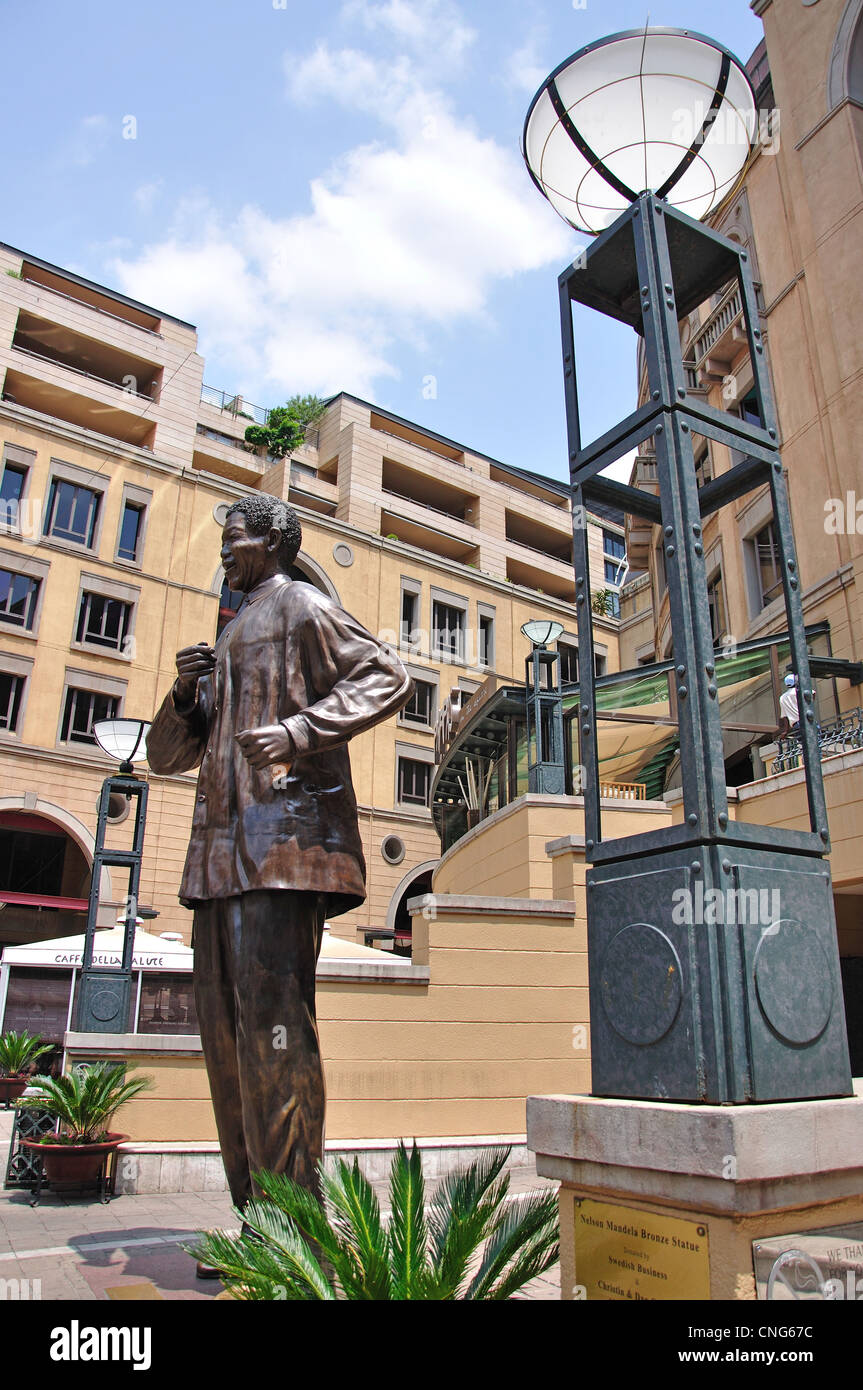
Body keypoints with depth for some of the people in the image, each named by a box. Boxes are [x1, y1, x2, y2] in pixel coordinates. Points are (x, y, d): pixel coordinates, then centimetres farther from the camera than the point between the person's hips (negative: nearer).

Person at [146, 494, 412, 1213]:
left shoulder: (299, 603, 7)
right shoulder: (229, 641, 30)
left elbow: (388, 675, -8)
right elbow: (167, 754, 28)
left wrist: (299, 730, -20)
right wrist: (184, 693, 7)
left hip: (284, 829, -9)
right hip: (222, 849, 9)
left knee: (271, 1016, -14)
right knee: (225, 1025, 5)